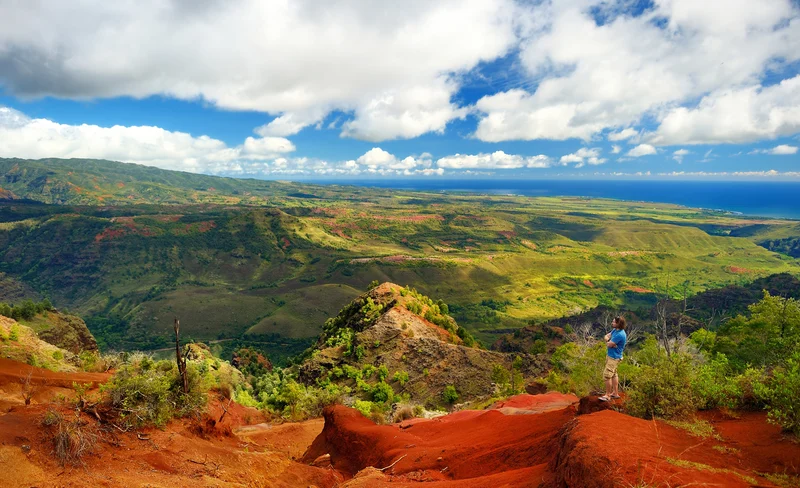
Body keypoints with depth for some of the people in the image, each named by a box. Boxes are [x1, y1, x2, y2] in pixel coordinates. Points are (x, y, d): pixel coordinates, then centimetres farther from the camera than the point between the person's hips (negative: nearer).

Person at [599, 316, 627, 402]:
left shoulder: (620, 335, -27)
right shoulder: (615, 330, 3)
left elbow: (609, 345, -25)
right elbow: (606, 336, 10)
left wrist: (608, 342, -3)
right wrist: (608, 341, -11)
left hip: (614, 357, -10)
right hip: (610, 355, 10)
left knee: (607, 375, -7)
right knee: (613, 374, 18)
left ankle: (607, 396, 2)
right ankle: (615, 393, 30)